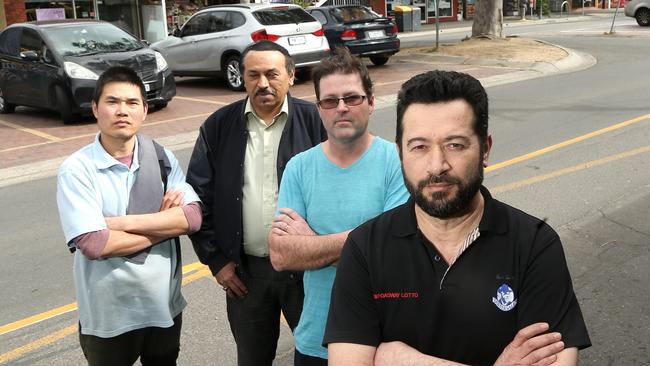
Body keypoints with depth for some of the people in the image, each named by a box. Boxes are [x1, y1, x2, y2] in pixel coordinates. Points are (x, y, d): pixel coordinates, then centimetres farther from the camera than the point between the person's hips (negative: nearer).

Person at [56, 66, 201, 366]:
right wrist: (165, 223, -16)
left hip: (164, 305, 3)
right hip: (108, 316, -3)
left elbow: (193, 217, -14)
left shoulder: (162, 158, -3)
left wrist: (124, 222, -21)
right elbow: (93, 243, -24)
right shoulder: (77, 169, -14)